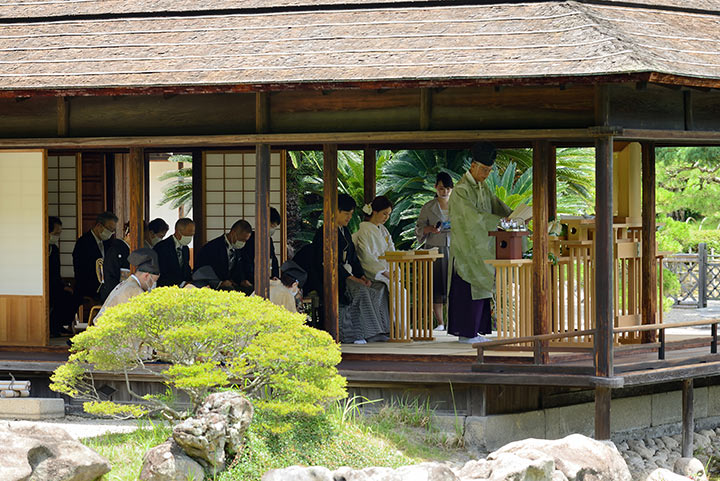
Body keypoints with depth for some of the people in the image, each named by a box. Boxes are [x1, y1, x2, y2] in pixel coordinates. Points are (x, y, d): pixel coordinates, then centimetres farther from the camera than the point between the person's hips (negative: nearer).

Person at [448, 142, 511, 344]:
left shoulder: (483, 187, 13)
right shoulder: (461, 191, -16)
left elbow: (497, 205, 9)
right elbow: (475, 216, -25)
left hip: (481, 248, 9)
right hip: (466, 248, -9)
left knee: (479, 288, 9)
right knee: (467, 289, -6)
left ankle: (473, 330, 13)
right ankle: (465, 332, -2)